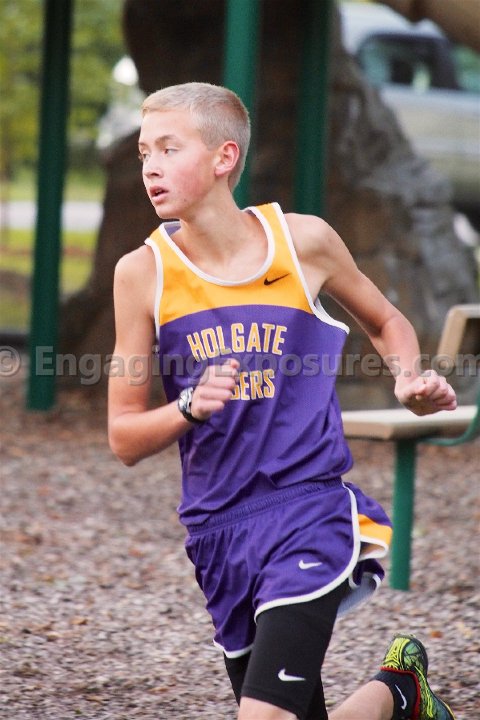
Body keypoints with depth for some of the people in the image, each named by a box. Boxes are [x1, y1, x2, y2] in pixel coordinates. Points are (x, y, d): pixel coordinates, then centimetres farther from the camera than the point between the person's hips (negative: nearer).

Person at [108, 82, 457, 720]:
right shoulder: (143, 273, -2)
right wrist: (190, 408, -18)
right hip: (219, 532, 3)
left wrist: (411, 386, -3)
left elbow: (387, 322, 17)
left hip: (310, 509, -3)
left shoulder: (302, 241, -3)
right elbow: (124, 439, 1)